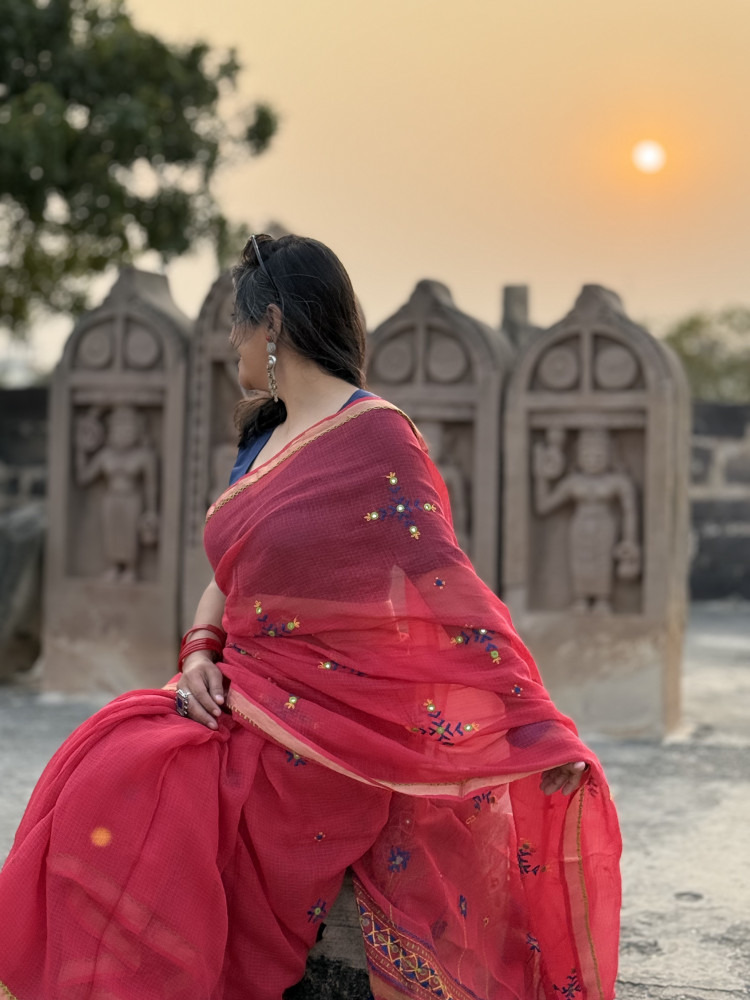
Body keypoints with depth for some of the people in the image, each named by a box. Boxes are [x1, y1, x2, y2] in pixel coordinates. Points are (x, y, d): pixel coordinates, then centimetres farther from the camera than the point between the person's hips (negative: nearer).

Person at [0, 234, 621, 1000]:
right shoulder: (264, 437, 16)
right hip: (250, 701, 8)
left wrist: (543, 733, -19)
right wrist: (200, 653, -2)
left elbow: (447, 589, -15)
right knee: (99, 776, -13)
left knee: (130, 798, -23)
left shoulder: (373, 438, -10)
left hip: (329, 731, -7)